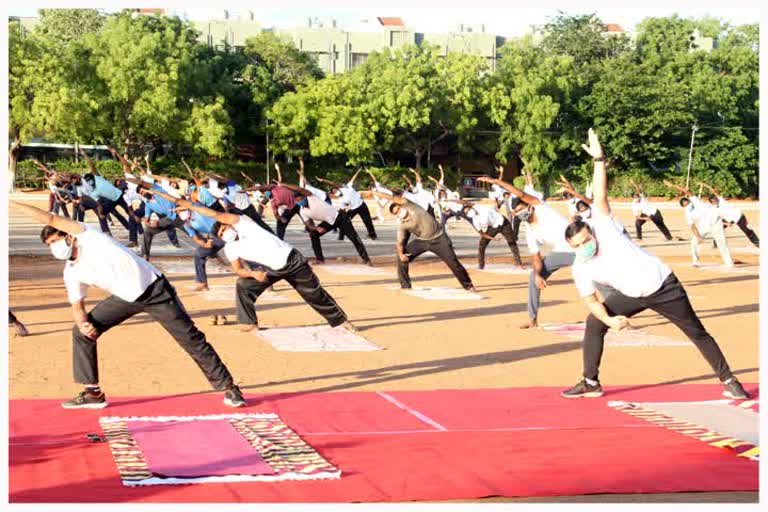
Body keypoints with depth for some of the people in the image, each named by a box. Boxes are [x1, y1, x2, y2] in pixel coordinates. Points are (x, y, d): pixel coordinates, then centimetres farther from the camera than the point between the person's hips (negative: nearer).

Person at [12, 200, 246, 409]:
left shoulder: (87, 236, -10)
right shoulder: (71, 273, 4)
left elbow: (51, 219, -16)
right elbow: (77, 305, 5)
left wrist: (14, 203, -9)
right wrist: (82, 321, -18)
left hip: (154, 289, -6)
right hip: (125, 299, 6)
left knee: (191, 338, -5)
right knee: (80, 332, -2)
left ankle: (227, 387, 5)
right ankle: (93, 393, 4)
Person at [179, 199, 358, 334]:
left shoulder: (243, 223, -14)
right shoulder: (229, 249, 0)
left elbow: (218, 215, -25)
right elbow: (238, 270, -5)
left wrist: (192, 206, -23)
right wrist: (253, 273, -26)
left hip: (292, 260, -5)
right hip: (271, 269, 5)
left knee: (315, 293, 4)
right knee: (243, 285, -10)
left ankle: (340, 320, 18)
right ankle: (249, 322, 0)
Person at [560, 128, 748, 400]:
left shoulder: (604, 227, -15)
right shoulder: (580, 269, -8)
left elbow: (600, 196, -22)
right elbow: (591, 301, -7)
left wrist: (599, 160, -31)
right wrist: (609, 319, -25)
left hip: (663, 285, -3)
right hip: (630, 296, 3)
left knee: (696, 331, 5)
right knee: (593, 324, -7)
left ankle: (728, 380, 17)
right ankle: (590, 383, 3)